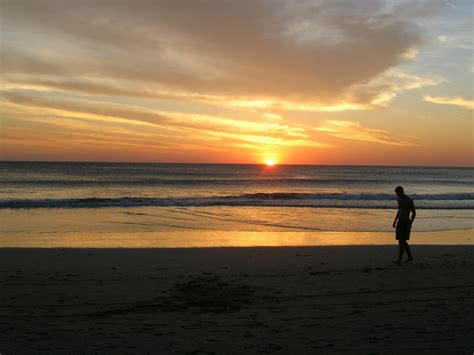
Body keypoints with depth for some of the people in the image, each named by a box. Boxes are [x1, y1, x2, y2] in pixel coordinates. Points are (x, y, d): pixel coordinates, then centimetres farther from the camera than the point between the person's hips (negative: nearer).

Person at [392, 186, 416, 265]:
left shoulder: (409, 200, -16)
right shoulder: (399, 200, 10)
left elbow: (414, 213, -15)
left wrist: (410, 224, -20)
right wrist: (395, 221, 20)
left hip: (406, 223, -9)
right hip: (400, 222, 9)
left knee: (401, 241, -11)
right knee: (402, 241, 15)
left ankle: (399, 260, -9)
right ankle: (410, 256, 30)